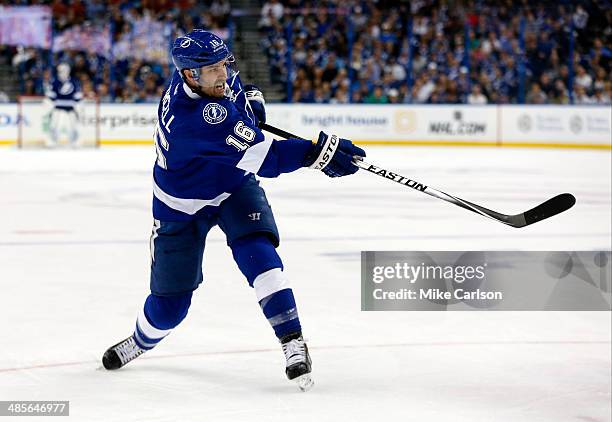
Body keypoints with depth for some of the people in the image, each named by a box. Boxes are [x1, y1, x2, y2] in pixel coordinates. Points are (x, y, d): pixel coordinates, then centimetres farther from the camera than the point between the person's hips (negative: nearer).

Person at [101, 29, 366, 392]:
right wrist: (317, 152, -47)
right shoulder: (189, 116, -40)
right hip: (183, 205, -5)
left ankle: (293, 341, -24)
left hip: (234, 185, 5)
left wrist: (248, 95, 0)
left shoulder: (218, 75, -17)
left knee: (256, 250, -24)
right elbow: (259, 153, -43)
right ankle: (141, 342, 40)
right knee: (171, 303, 6)